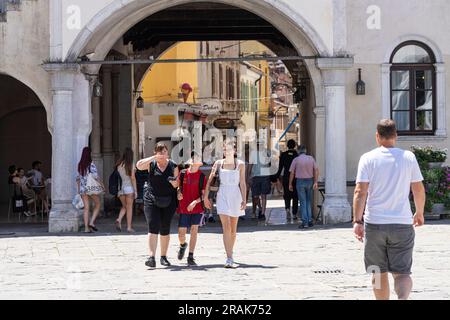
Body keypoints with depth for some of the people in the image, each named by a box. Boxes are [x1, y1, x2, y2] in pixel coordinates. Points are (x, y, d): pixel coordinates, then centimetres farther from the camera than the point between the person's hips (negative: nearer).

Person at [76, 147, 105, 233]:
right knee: (97, 204, 12)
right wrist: (102, 184, -4)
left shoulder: (80, 165, 7)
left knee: (86, 207, 6)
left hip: (83, 189, 5)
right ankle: (92, 222, -2)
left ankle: (86, 228, 1)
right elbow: (96, 176, -16)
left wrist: (78, 189, 18)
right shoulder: (91, 164, -11)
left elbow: (78, 178, 11)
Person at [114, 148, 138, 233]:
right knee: (129, 208, 4)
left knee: (124, 206, 18)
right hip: (129, 187, -4)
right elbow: (133, 178, -10)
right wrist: (135, 191, -5)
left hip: (120, 188, 4)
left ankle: (119, 220, -6)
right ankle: (129, 227, 6)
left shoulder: (118, 164, 4)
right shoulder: (131, 164, -8)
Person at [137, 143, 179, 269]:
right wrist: (154, 158, -17)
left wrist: (174, 182, -15)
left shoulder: (173, 166, 8)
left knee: (165, 230, 7)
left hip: (168, 202, 2)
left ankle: (163, 257, 20)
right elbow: (139, 165, -16)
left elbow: (177, 185, 9)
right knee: (153, 228, -12)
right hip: (151, 200, -2)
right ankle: (152, 257, -18)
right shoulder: (151, 164, 4)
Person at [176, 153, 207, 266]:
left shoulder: (202, 176, -3)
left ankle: (191, 257, 3)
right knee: (181, 233, -1)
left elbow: (204, 194, -3)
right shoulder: (183, 174, 3)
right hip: (184, 208, 1)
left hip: (197, 207, -1)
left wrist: (195, 202, -17)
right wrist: (178, 193, -5)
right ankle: (183, 245, 35)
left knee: (194, 230, -5)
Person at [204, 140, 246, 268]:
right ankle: (229, 259, -17)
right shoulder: (218, 164, 3)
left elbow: (242, 183, 0)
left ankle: (230, 255, 29)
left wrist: (244, 199, -8)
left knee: (233, 229, 11)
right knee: (226, 227, -12)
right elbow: (210, 181, 6)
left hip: (235, 196, 1)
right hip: (222, 196, -1)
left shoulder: (240, 164, 2)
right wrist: (206, 197, 3)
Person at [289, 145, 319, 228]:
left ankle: (305, 222, -4)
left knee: (303, 202, 1)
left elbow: (292, 173, -5)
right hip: (309, 181, 2)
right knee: (309, 201, 13)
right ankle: (310, 221, 9)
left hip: (300, 181, -2)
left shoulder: (296, 160, -4)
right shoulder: (311, 158, 3)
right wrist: (316, 182, -3)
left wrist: (290, 184, 3)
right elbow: (316, 170, -2)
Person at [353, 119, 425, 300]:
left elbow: (360, 192, -9)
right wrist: (419, 213, 23)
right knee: (402, 273, 1)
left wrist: (357, 221, -10)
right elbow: (419, 190, 7)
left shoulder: (368, 158, -1)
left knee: (380, 273, 13)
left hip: (374, 224, 0)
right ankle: (403, 298, -27)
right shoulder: (408, 157, 3)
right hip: (402, 224, 0)